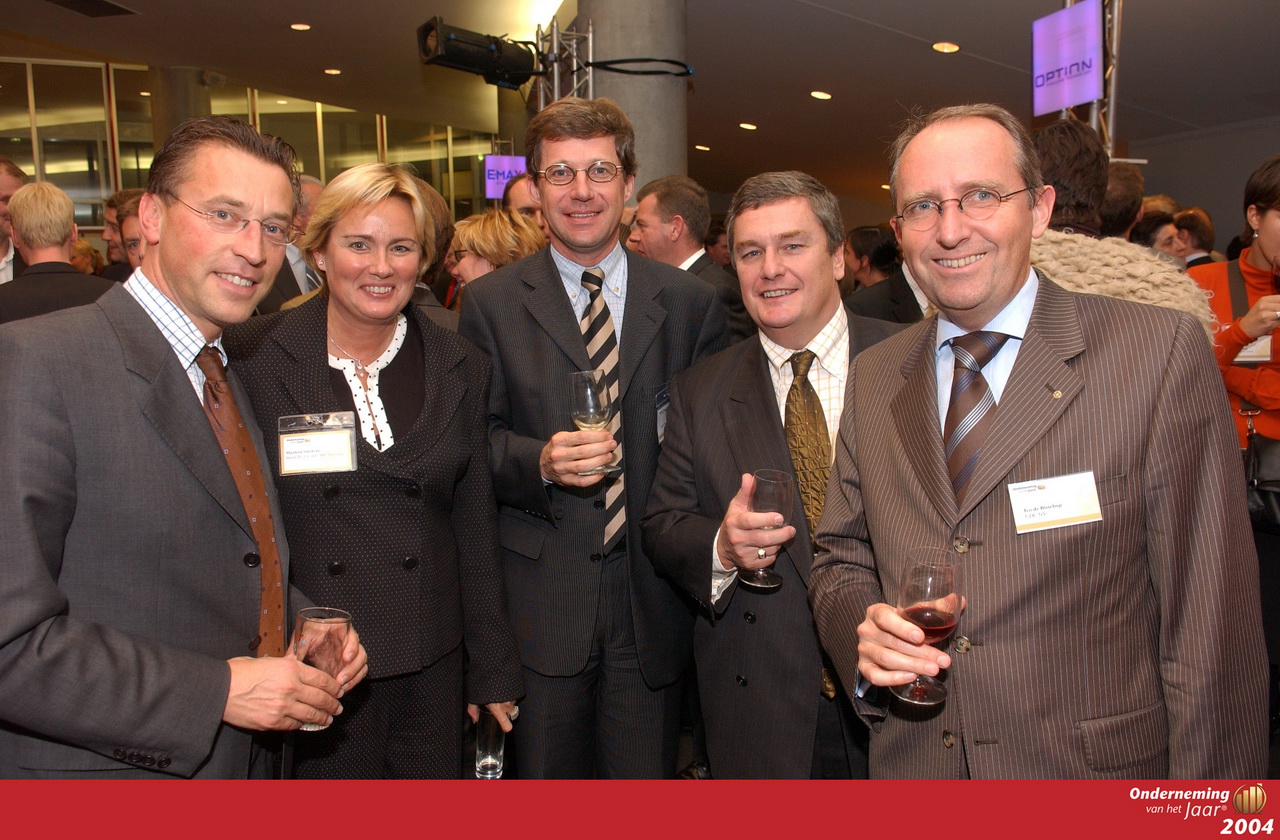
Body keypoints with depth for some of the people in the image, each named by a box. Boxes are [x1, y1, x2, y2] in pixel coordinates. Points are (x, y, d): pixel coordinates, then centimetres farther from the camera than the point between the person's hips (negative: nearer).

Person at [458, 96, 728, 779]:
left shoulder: (689, 301, 4)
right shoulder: (490, 302, 1)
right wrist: (539, 462, -18)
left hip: (653, 595, 1)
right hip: (539, 599, 0)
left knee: (648, 773, 11)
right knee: (545, 774, 13)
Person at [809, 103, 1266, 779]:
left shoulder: (1159, 351, -12)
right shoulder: (872, 377, 1)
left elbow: (1211, 622, -12)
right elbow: (839, 561, 7)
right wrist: (863, 633, -14)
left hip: (1096, 772, -3)